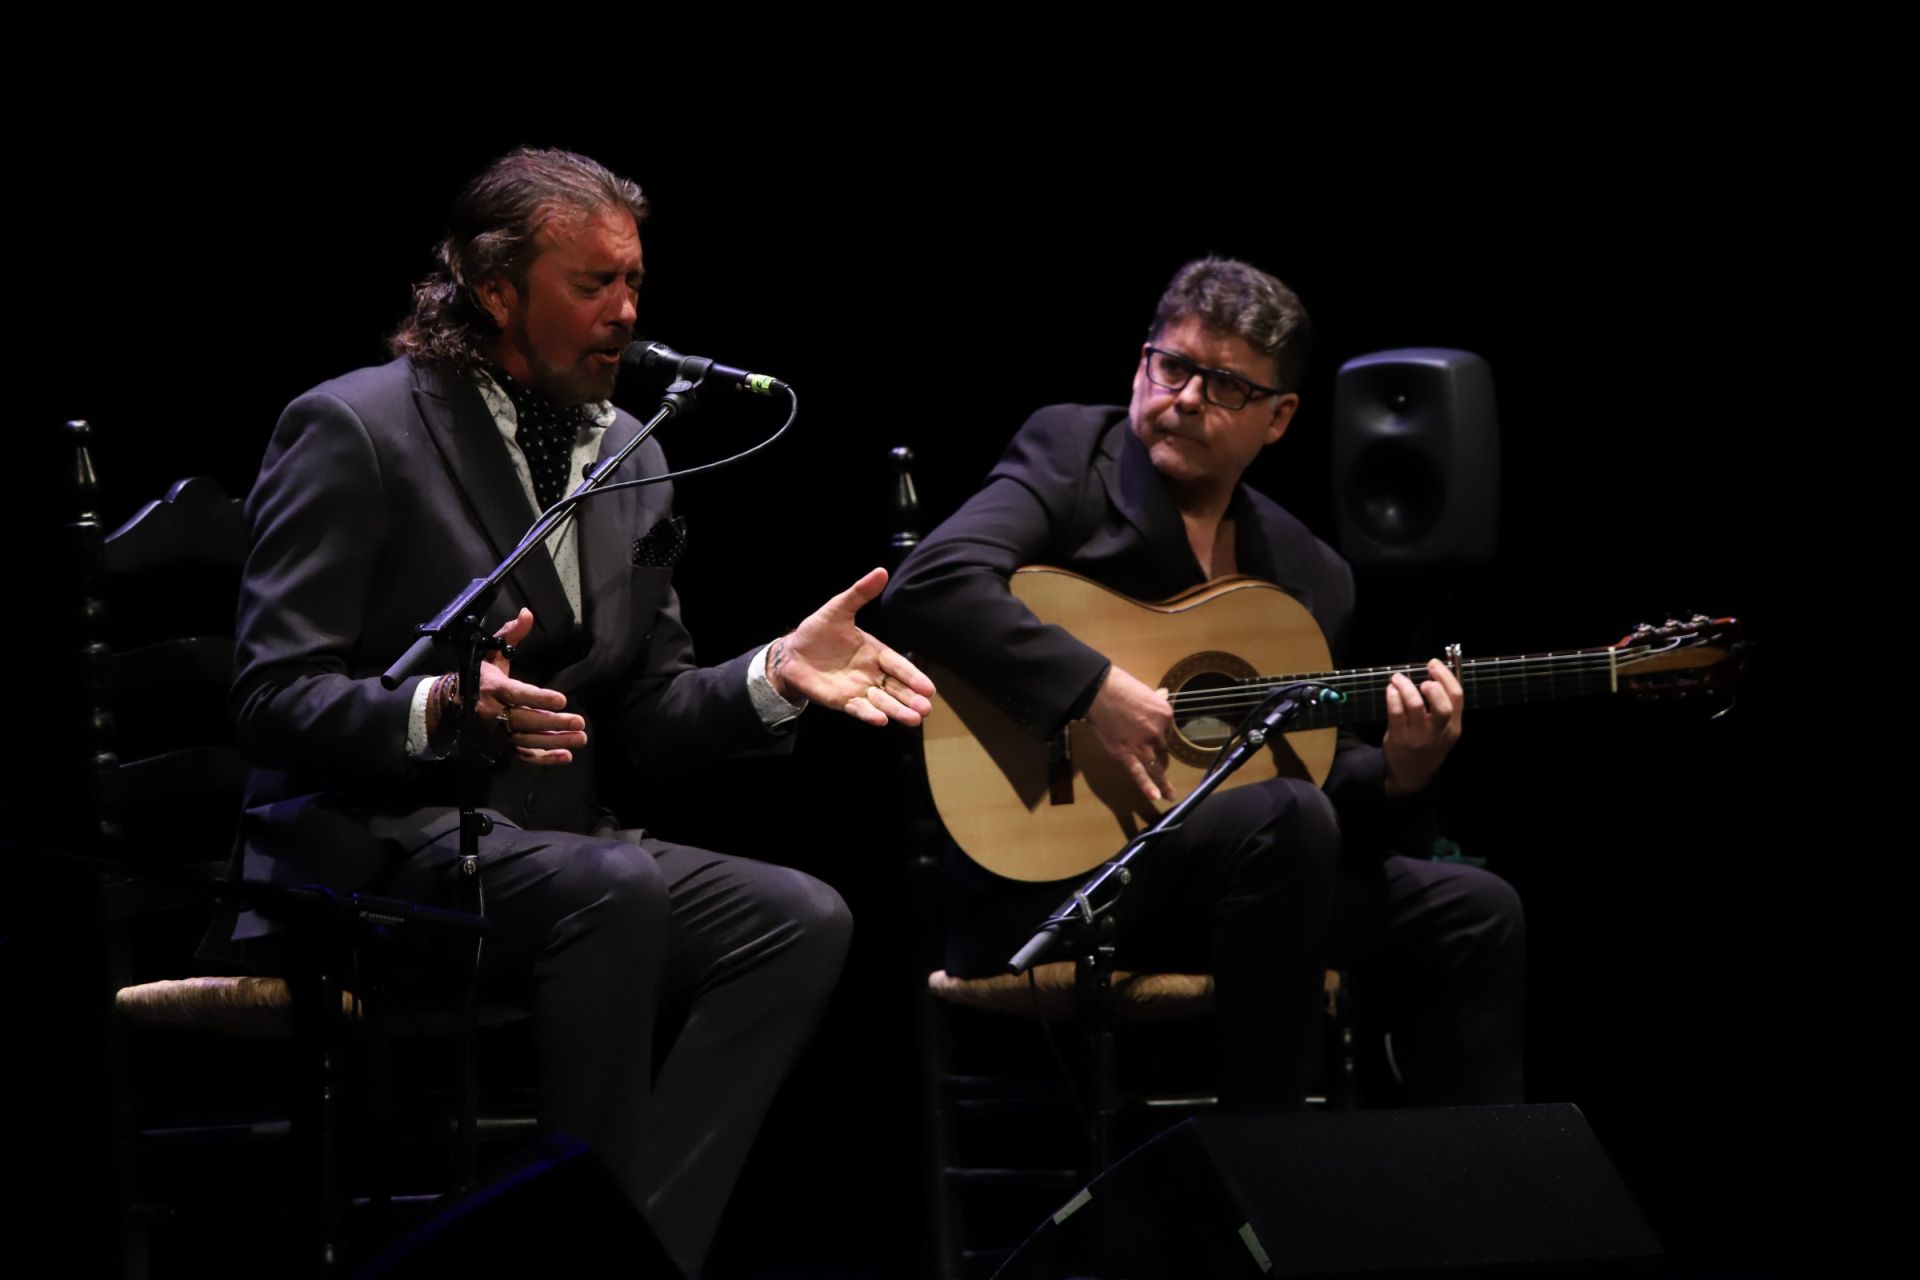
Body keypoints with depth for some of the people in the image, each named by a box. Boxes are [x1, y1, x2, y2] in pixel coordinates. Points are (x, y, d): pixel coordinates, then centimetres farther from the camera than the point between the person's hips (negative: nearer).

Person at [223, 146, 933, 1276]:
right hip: (379, 854, -7)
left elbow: (646, 721, 15)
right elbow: (274, 696, -13)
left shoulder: (629, 456, 15)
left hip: (563, 851, 7)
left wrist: (774, 675, -5)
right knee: (614, 885, -35)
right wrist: (439, 709, -32)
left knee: (801, 919, -17)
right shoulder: (353, 429, -6)